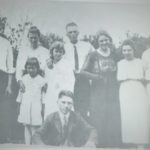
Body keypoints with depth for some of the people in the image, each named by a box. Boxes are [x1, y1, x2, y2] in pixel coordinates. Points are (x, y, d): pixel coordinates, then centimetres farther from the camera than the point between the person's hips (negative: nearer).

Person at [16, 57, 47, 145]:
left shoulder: (41, 80, -4)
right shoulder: (24, 79, 6)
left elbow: (44, 95, 0)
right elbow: (21, 92, 12)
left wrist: (43, 108, 0)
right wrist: (19, 104, 12)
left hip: (36, 107, -3)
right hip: (25, 106, 4)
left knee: (34, 128, -5)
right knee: (26, 127, 9)